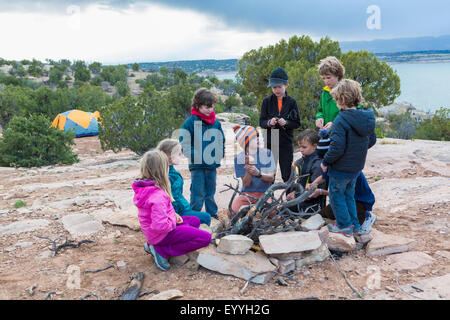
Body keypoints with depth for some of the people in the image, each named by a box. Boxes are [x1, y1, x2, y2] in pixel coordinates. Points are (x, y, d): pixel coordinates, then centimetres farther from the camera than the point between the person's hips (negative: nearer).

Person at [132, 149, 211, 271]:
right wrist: (174, 221, -14)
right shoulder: (158, 195, -31)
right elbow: (160, 226, -34)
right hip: (161, 234, -10)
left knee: (195, 221, 25)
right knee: (205, 238, -13)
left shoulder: (143, 188, 0)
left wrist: (173, 215, 3)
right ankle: (161, 251, -7)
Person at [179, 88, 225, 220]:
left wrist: (218, 156, 6)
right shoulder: (191, 122, -8)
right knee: (198, 192, 1)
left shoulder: (216, 123, 7)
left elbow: (221, 141, 17)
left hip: (212, 164, 5)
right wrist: (195, 157, -15)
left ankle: (212, 212, 30)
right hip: (197, 165, -4)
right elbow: (184, 144, -8)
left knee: (211, 190, 16)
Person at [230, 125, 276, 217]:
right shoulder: (239, 158, -3)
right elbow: (246, 184, -7)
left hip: (264, 193, 1)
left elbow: (271, 177, -5)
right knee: (232, 213, -26)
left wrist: (258, 173, -27)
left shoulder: (266, 153, -1)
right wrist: (248, 166, -25)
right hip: (247, 194, 0)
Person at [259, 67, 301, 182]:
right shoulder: (267, 101, 3)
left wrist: (286, 122, -17)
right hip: (270, 141, 0)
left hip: (286, 142, 0)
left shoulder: (292, 102, 2)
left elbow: (297, 123, 2)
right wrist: (269, 123, -19)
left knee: (287, 174, 5)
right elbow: (261, 122, 2)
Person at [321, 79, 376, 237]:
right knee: (349, 195, 22)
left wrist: (325, 162, -12)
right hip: (357, 166, 8)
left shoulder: (341, 120, -24)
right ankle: (354, 225, 29)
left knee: (337, 195, 11)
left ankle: (344, 225, 19)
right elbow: (372, 140, 11)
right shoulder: (367, 117, 0)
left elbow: (337, 147, -26)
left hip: (341, 167, -8)